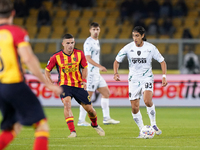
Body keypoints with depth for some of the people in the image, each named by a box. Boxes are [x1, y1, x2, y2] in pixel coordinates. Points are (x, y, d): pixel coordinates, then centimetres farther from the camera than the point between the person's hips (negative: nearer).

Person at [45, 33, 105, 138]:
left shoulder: (79, 54, -5)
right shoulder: (56, 56, -10)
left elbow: (84, 67, 10)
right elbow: (47, 70, 2)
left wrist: (84, 80, -5)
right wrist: (50, 83, -10)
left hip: (78, 85, 2)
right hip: (65, 85, -2)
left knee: (89, 108, 4)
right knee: (67, 104, -29)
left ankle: (94, 125, 38)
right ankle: (72, 132, -30)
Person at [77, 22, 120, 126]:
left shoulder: (96, 41, 17)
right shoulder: (88, 42, -13)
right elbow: (88, 58, -22)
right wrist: (99, 66, -31)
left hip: (96, 73, 10)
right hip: (90, 73, -10)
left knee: (106, 93, 10)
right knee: (88, 96, -7)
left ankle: (106, 118, 13)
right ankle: (81, 120, -3)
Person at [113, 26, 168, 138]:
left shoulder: (150, 48, -8)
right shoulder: (128, 48, -4)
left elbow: (162, 61, 1)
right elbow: (117, 61, 6)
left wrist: (164, 76, -10)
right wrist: (116, 73, -12)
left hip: (147, 78, -2)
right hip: (133, 80, 2)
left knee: (147, 101, -27)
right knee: (135, 108, 1)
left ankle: (153, 124, -8)